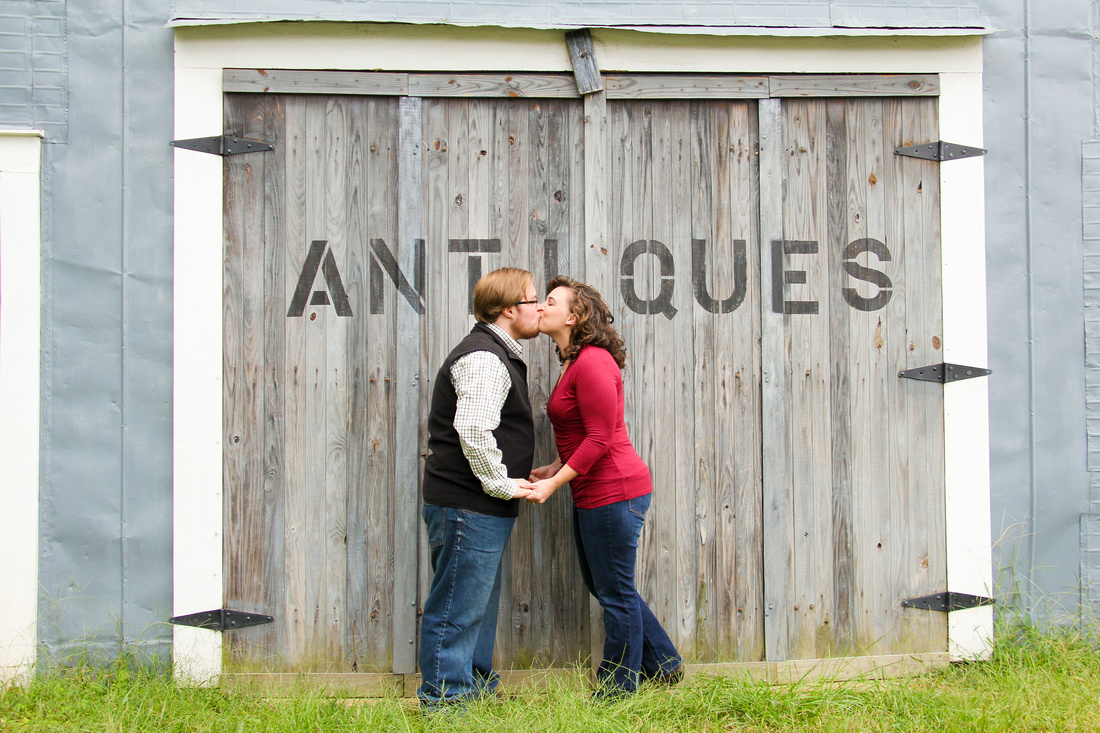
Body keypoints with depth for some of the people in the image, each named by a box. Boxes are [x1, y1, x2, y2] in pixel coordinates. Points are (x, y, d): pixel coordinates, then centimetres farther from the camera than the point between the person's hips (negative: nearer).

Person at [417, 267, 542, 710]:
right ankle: (445, 699, 6)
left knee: (481, 601, 20)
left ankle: (475, 686, 32)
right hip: (467, 506, -11)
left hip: (481, 508, 11)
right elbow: (473, 430, -29)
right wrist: (502, 484, -20)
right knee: (458, 606, -3)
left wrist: (512, 478, 18)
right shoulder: (483, 358, -17)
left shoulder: (498, 355, 18)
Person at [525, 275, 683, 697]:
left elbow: (600, 439, -21)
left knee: (615, 592, 2)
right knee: (601, 585, 20)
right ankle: (662, 665, 31)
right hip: (593, 493, 11)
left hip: (614, 491, -11)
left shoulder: (592, 364, -18)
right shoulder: (574, 363, 14)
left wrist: (554, 483, -20)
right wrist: (555, 469, 15)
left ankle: (618, 690, 16)